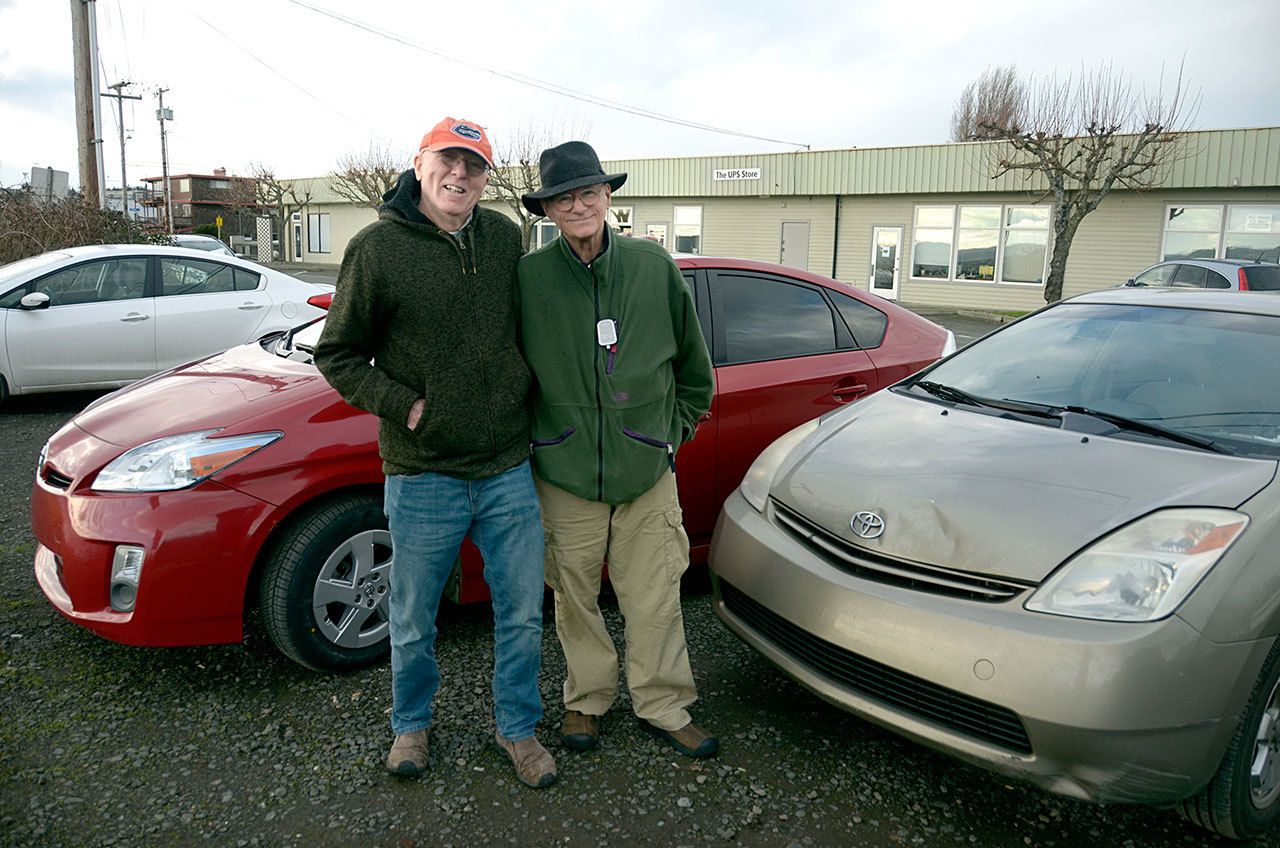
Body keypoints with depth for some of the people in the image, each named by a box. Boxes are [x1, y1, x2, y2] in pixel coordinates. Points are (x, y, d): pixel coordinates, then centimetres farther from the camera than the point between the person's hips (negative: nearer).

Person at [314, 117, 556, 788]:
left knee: (522, 613, 12)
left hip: (508, 469, 3)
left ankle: (518, 727, 33)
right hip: (423, 475, -3)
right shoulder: (377, 246, -6)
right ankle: (411, 724, 39)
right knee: (412, 621, 14)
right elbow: (337, 354, -2)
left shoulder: (505, 238, 4)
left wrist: (524, 391, 7)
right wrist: (404, 405, -12)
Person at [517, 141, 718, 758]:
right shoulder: (528, 278, -6)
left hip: (648, 468, 1)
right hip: (564, 471, -1)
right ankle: (586, 700, 34)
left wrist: (676, 427, 13)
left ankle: (663, 707, 28)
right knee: (574, 596, 13)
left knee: (654, 598, 9)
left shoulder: (654, 266, 0)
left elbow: (692, 360, 13)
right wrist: (529, 443, 7)